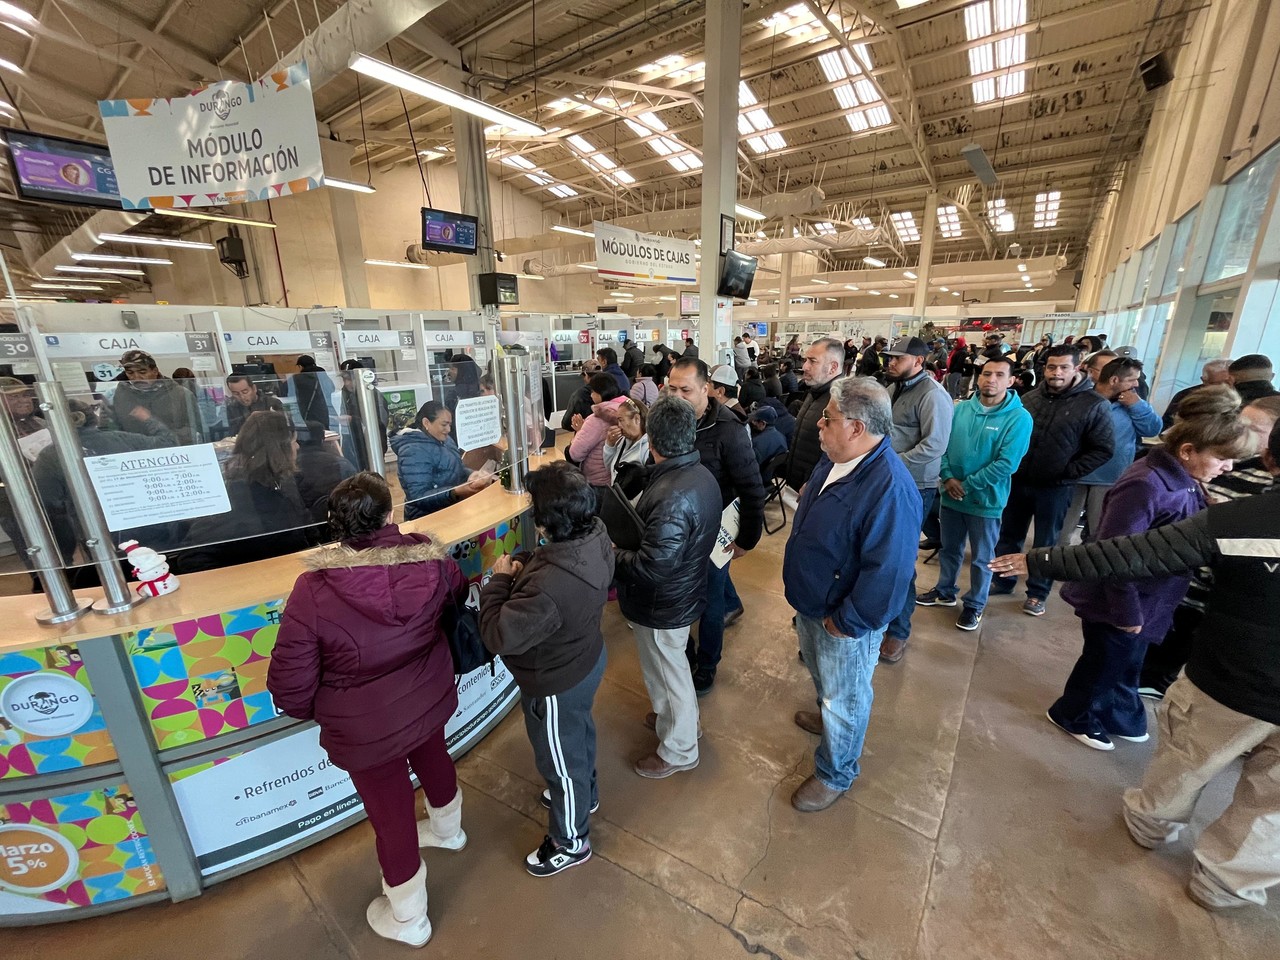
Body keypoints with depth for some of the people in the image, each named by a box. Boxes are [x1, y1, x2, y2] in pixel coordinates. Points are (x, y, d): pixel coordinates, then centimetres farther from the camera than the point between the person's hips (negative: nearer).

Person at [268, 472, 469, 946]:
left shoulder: (313, 590, -29)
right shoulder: (428, 559, -19)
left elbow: (290, 687, -19)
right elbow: (458, 592, 5)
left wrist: (312, 710, 5)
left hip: (368, 731, -4)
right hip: (430, 702, 4)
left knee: (391, 818, 19)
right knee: (434, 762, 33)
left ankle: (408, 919, 47)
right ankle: (447, 829, 65)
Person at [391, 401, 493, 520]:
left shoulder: (442, 439, 7)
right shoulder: (414, 452, -19)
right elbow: (419, 497, -23)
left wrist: (471, 475, -7)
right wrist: (456, 492, -35)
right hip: (428, 518, -8)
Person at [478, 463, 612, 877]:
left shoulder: (548, 588, -44)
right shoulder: (596, 536, -18)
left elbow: (498, 636, -32)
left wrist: (500, 579, -21)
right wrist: (525, 570, -10)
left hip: (557, 683, -8)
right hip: (586, 658, 8)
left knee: (559, 759, 20)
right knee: (580, 730, 33)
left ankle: (570, 842, 49)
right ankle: (584, 792, 64)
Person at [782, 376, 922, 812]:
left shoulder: (890, 487, -33)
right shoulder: (834, 460, -4)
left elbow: (887, 571, -32)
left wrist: (846, 622, -24)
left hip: (843, 622, -8)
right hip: (810, 606, 8)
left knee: (843, 700, 17)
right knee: (821, 677, 33)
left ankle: (835, 773, 42)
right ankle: (826, 716, 61)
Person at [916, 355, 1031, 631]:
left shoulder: (1019, 418, -13)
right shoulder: (960, 409, 0)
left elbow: (1006, 463, -19)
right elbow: (942, 445, 0)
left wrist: (966, 485, -18)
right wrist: (947, 477, -14)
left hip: (986, 500, -4)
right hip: (950, 496, 4)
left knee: (982, 557, 13)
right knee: (949, 548, 20)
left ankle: (975, 604, 31)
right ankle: (945, 591, 39)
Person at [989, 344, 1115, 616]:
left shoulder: (1094, 404, -9)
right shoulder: (1031, 397, 3)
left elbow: (1103, 449, -8)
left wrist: (1068, 472, -13)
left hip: (1055, 489, -3)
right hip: (1018, 481, 4)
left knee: (1045, 543, 11)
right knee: (1009, 535, 14)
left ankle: (1037, 594, 26)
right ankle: (1002, 580, 31)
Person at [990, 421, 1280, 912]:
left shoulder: (1233, 519, -20)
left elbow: (1127, 556, -21)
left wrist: (1039, 562, -16)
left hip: (1225, 685, -1)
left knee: (1183, 765, 25)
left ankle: (1151, 821, 48)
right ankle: (1222, 880, 38)